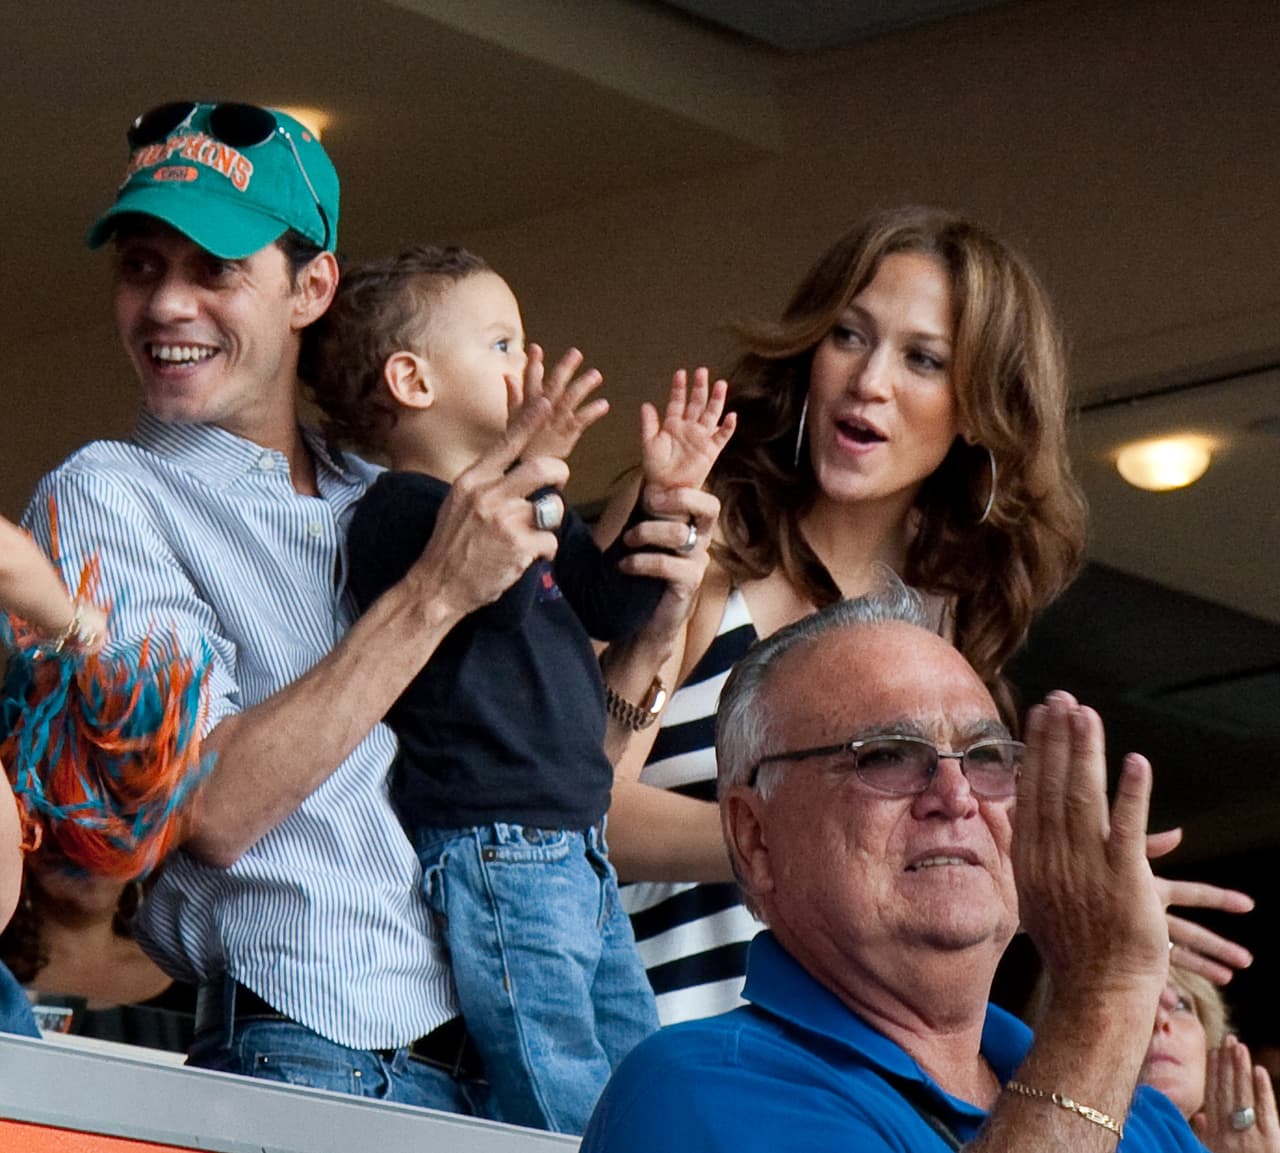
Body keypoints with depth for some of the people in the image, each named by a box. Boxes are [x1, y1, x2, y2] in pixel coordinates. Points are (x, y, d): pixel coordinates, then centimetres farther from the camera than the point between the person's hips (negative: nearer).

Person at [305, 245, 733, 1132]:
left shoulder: (530, 506, 19)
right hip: (495, 853, -10)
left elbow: (613, 607, 24)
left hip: (577, 852, 10)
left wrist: (668, 500, 12)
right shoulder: (400, 511, -11)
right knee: (572, 1120, -11)